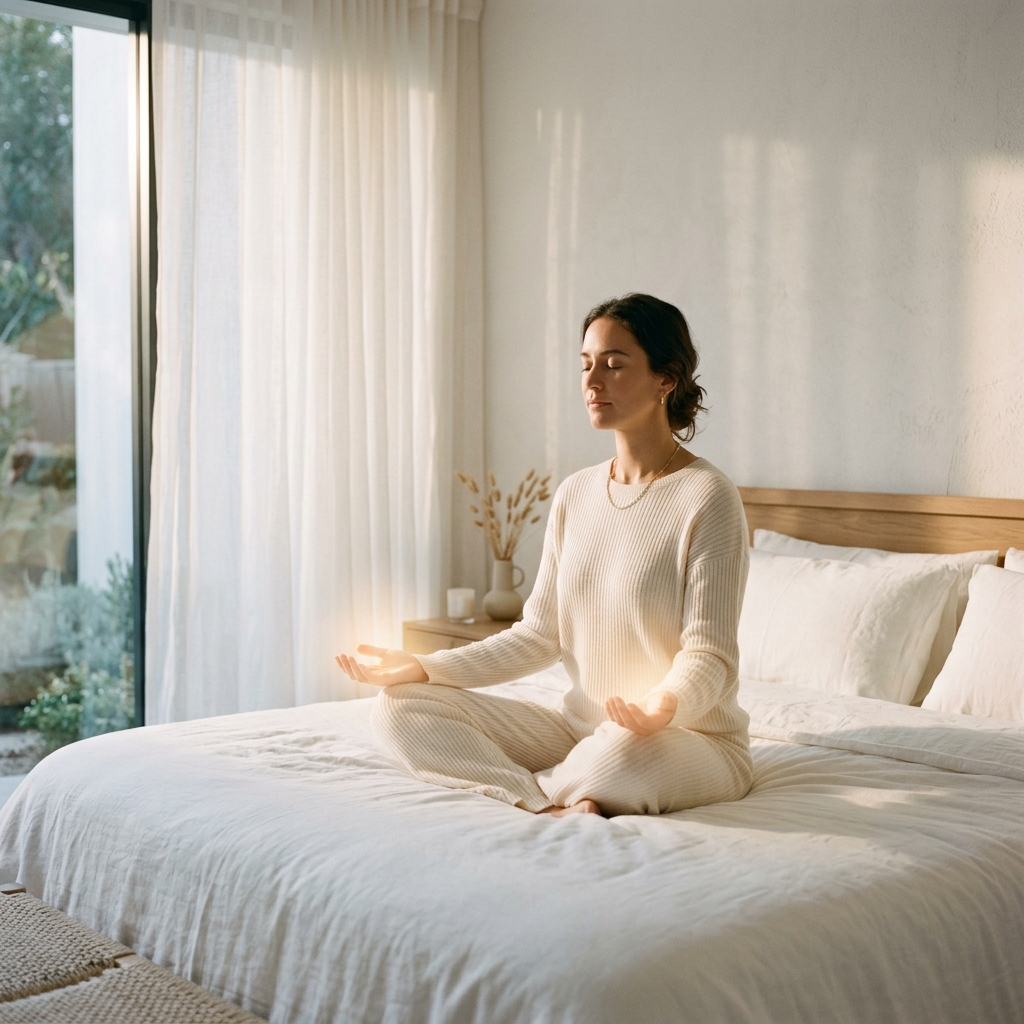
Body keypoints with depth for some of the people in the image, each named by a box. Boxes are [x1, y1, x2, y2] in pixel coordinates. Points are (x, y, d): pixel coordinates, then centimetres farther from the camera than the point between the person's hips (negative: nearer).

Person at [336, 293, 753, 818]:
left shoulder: (707, 497, -12)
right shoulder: (575, 494, 8)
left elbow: (708, 655, -16)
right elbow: (540, 635, 6)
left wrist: (663, 706, -38)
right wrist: (422, 667, -5)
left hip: (694, 739, -6)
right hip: (579, 726, 6)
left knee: (625, 754, -43)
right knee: (399, 707, -8)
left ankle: (536, 793, -11)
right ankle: (555, 808, -21)